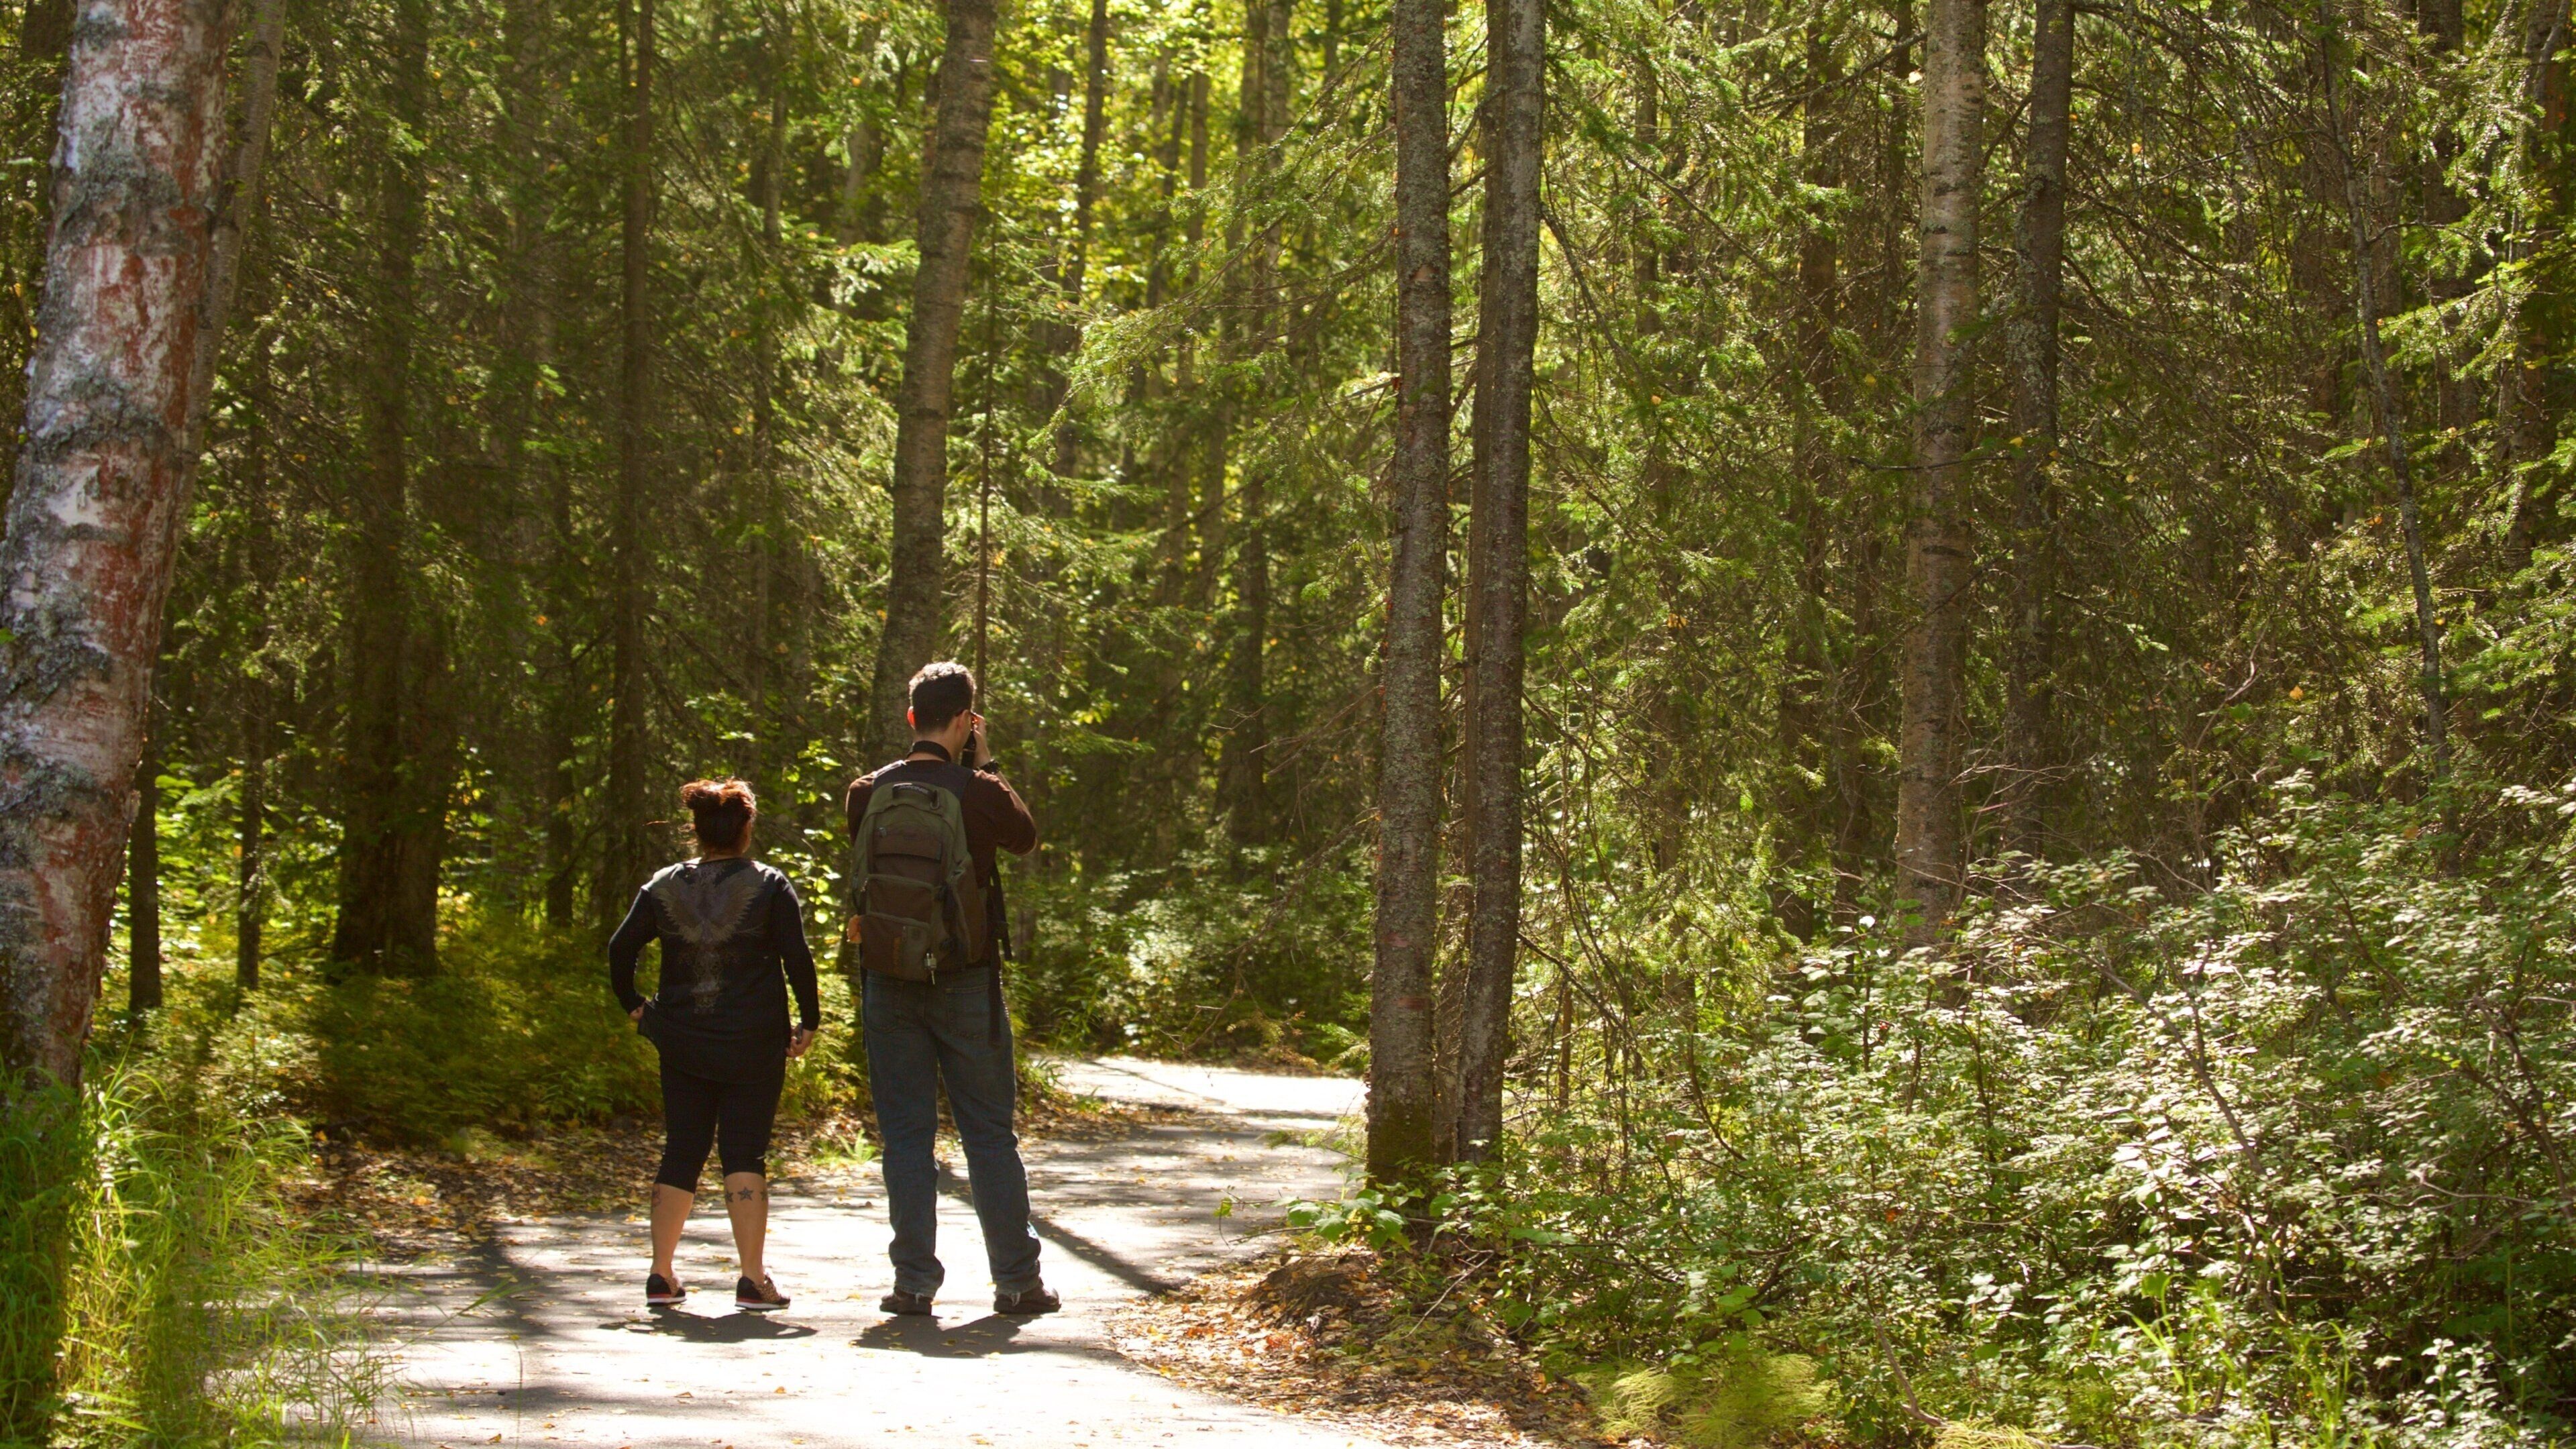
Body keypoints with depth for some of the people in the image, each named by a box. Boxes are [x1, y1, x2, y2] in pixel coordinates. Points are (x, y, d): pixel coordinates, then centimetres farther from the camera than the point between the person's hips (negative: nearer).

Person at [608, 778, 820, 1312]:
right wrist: (810, 1022, 0)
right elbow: (798, 958, -9)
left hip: (683, 1045, 3)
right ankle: (753, 1280, -7)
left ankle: (661, 1276, 11)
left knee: (681, 1153, 11)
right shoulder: (769, 886, -3)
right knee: (745, 1154, -2)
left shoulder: (664, 887, 5)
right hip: (753, 1047, -3)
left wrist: (633, 1004, 14)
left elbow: (621, 947, 3)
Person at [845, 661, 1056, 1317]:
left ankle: (915, 1281, 4)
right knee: (990, 1133, 7)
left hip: (888, 984, 2)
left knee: (905, 1132, 6)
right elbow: (1027, 838, 9)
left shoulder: (868, 793, -3)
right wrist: (984, 765, 12)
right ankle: (1017, 1281, 11)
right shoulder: (980, 792, -10)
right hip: (966, 984, -2)